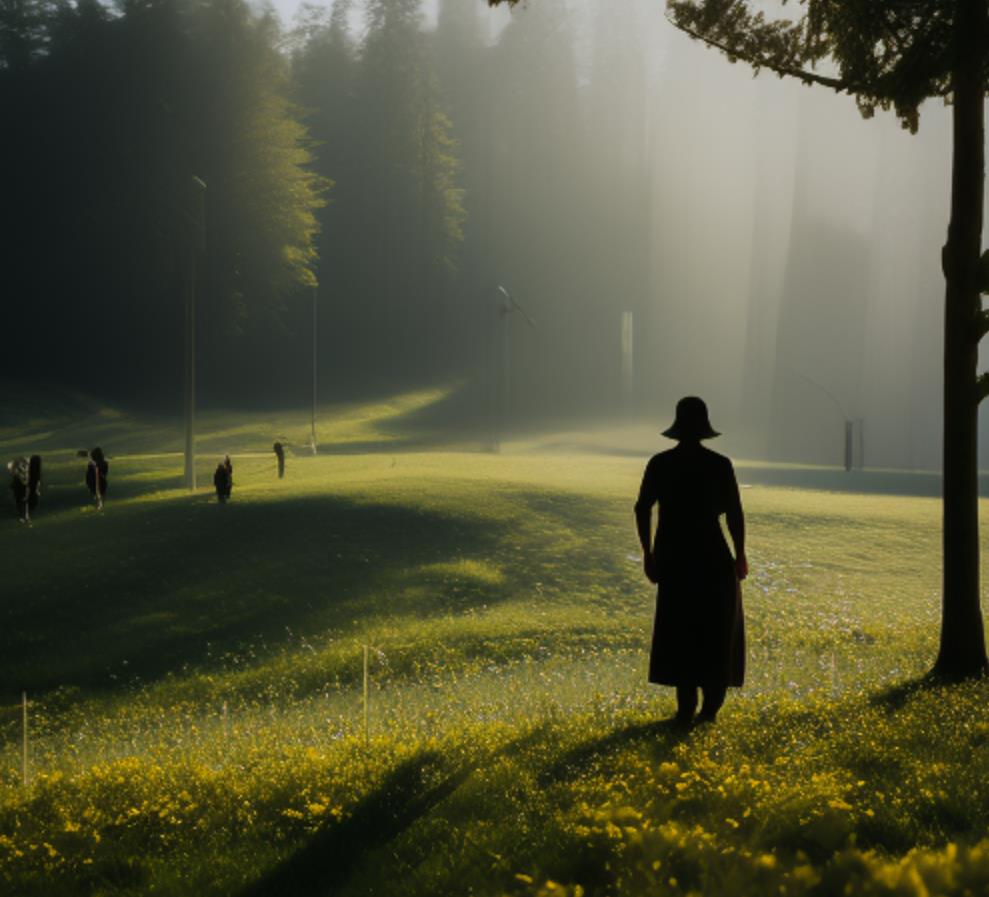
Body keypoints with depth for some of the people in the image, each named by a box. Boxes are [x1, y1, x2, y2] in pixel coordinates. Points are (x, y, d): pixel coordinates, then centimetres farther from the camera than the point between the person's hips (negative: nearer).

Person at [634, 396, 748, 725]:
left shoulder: (659, 463, -1)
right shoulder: (719, 465, -8)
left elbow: (642, 509, -2)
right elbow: (735, 514, -9)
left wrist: (647, 552, 8)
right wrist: (740, 555, 3)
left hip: (672, 555, 2)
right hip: (711, 555, -2)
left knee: (679, 628, 12)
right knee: (716, 628, 13)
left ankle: (686, 705, 6)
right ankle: (711, 702, 6)